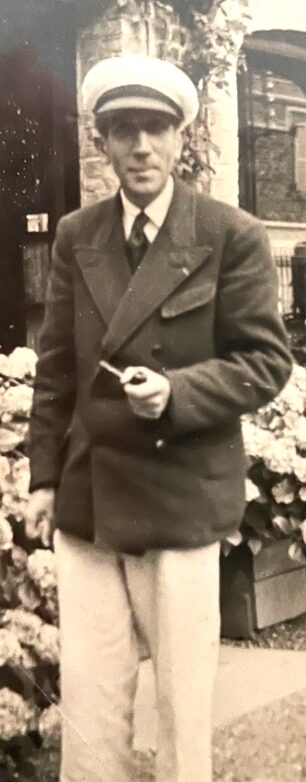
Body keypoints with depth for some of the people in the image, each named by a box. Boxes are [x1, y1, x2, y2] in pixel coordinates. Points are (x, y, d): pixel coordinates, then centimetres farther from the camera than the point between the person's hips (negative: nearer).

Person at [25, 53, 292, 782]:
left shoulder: (232, 236, -5)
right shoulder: (75, 236, 8)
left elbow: (267, 360, -6)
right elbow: (57, 366, 10)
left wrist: (175, 391, -22)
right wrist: (46, 474, 6)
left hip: (181, 496, -3)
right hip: (86, 494, 4)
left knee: (183, 694, 12)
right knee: (86, 697, 10)